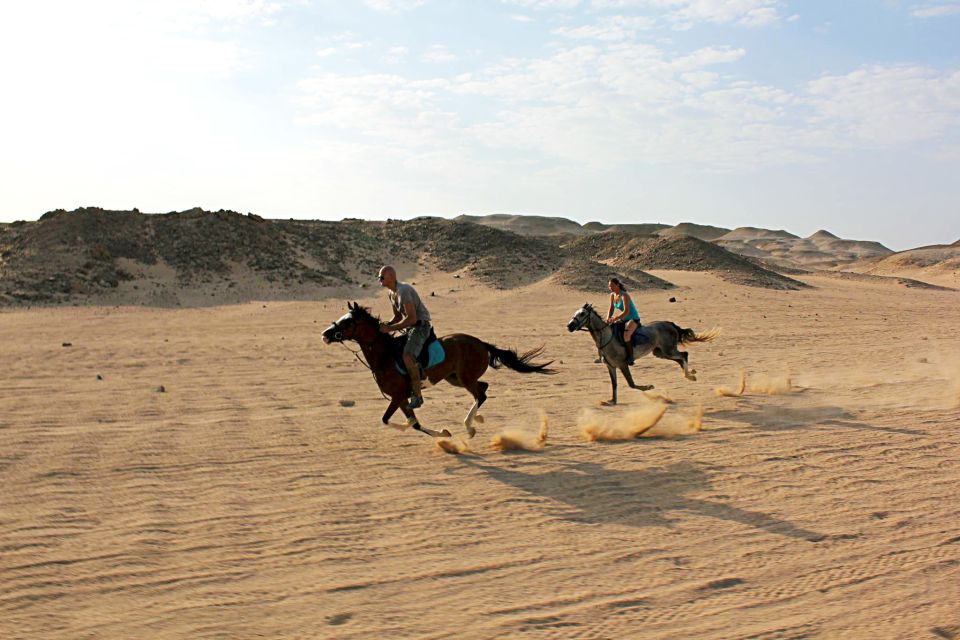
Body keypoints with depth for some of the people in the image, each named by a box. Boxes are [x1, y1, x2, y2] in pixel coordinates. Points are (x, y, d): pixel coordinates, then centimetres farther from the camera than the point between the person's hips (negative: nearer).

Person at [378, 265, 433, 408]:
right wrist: (386, 325, 0)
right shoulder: (391, 293, 9)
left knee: (407, 356, -29)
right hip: (409, 327, 11)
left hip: (421, 326, -11)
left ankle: (417, 395, -20)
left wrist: (390, 328, -22)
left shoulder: (403, 291, -22)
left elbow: (412, 319, -26)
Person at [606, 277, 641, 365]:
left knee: (626, 335, -35)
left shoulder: (624, 295, -22)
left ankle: (630, 356, -21)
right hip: (623, 319, 9)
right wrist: (608, 319, -13)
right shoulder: (612, 295, 2)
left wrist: (614, 319, -35)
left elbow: (626, 311, -30)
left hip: (633, 319, -9)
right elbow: (611, 309, 5)